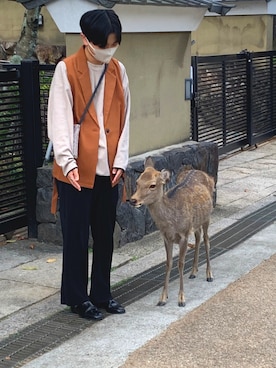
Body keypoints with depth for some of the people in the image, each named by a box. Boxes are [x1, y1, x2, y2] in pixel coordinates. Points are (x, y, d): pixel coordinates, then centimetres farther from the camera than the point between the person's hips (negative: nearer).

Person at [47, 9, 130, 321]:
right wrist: (67, 162, -27)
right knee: (76, 236, 5)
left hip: (108, 169, 5)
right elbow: (59, 121, -16)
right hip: (76, 170, -5)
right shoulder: (66, 70, -9)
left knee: (105, 235, 13)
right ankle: (77, 297, 19)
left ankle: (101, 293, 28)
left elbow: (124, 118, 8)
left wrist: (120, 160, 1)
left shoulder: (118, 70, 6)